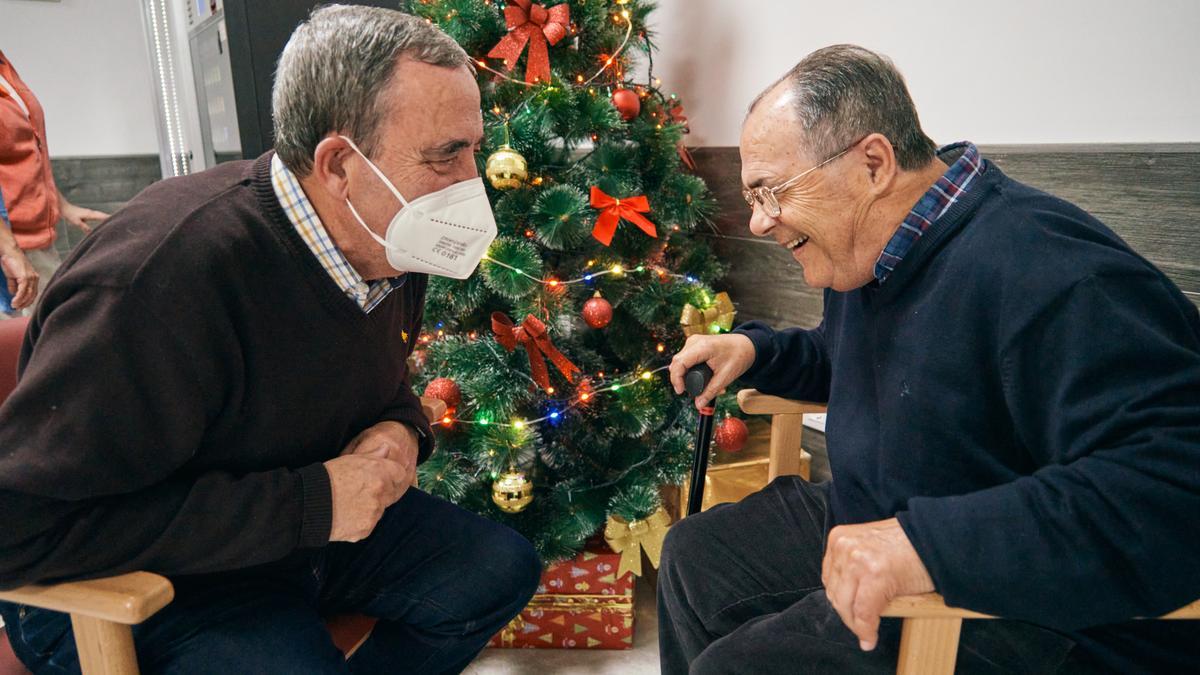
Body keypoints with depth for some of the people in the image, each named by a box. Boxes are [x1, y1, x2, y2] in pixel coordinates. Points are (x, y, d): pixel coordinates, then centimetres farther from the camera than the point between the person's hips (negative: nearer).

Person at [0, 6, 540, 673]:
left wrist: (400, 429, -13)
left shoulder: (392, 249, -7)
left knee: (503, 568, 0)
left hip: (321, 518, 7)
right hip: (140, 588, -6)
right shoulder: (169, 269, -32)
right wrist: (309, 504, -32)